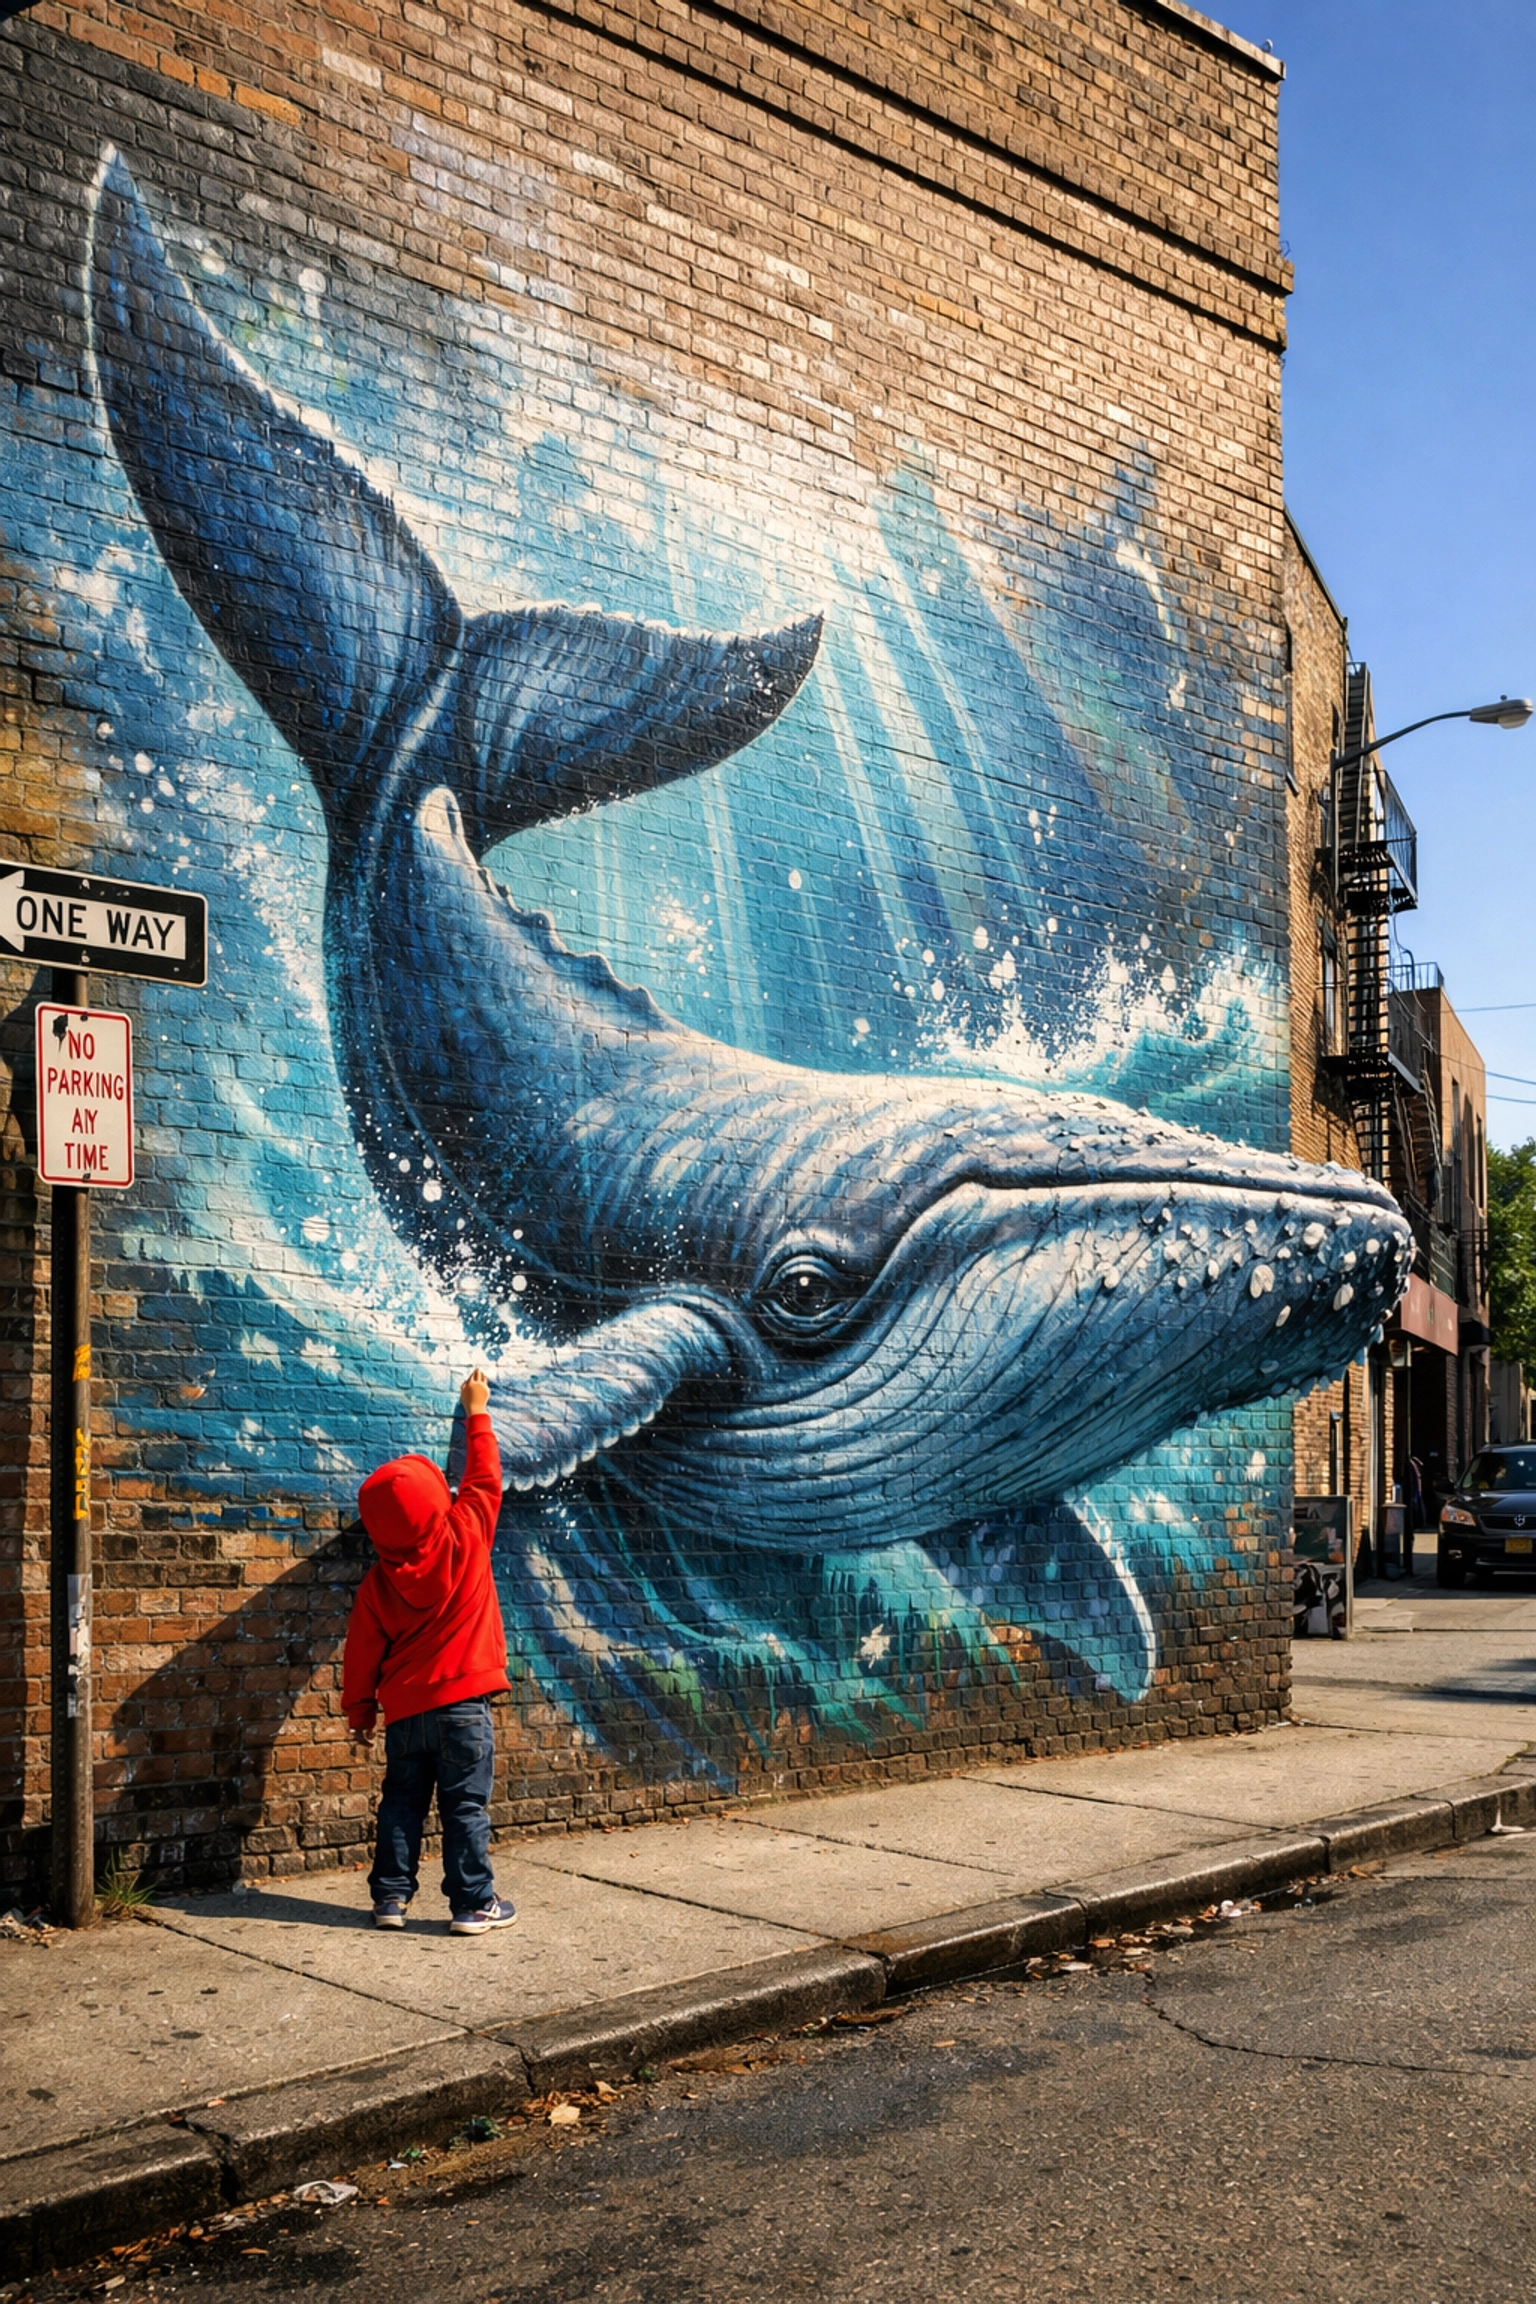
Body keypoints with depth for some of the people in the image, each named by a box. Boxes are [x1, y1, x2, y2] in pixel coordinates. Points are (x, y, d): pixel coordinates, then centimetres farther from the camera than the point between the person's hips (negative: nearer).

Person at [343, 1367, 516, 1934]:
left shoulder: (379, 1581, -4)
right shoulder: (466, 1537, -11)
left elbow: (363, 1651, 2)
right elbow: (483, 1478, 5)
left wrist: (359, 1711, 14)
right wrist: (477, 1413, 17)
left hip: (405, 1709, 2)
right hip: (463, 1704, -2)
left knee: (401, 1804, 15)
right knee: (466, 1807, 2)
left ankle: (390, 1897, 17)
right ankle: (474, 1904, 5)